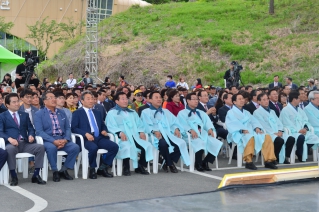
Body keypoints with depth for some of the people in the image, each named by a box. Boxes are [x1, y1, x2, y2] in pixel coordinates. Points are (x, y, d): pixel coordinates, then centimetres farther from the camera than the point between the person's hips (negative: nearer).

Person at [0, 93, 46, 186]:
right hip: (11, 143, -4)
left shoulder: (24, 115, 23)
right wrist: (9, 138, -21)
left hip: (25, 143, 4)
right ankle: (14, 177, -25)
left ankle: (36, 175, -16)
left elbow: (30, 129, 17)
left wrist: (31, 135, -7)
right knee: (10, 149, -40)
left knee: (40, 147, -23)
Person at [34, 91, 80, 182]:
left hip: (62, 139, 4)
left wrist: (65, 140, -9)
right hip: (48, 140, -4)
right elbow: (39, 131, -9)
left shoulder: (61, 112, 17)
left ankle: (63, 170, -4)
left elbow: (68, 128, 12)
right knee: (52, 147, -37)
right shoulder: (39, 114, 1)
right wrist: (54, 141, -21)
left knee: (75, 147, -22)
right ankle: (55, 171, -15)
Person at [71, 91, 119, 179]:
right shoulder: (77, 113, 8)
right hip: (86, 139, -6)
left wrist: (104, 130, 6)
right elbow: (73, 128, -3)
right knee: (93, 148, -38)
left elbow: (103, 125, 31)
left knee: (114, 146, -19)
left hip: (99, 138, 6)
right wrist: (86, 134, -18)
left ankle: (102, 168, -5)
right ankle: (92, 170, -14)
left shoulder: (96, 112, 26)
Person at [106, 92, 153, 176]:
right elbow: (111, 126, -5)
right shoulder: (112, 113, 10)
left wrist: (141, 132, -2)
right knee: (127, 147, -38)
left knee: (148, 145, -21)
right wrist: (120, 133, -23)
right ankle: (126, 168, -17)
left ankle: (140, 166, -6)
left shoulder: (133, 113, 29)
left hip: (136, 137, 5)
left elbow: (139, 124, 21)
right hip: (122, 138, -5)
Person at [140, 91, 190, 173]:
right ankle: (170, 164, -16)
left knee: (181, 143, -26)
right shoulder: (146, 112, 14)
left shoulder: (166, 112, 31)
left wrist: (176, 128, -4)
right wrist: (154, 131, -22)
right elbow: (146, 125, -3)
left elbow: (174, 122, 19)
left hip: (169, 134, 5)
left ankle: (167, 163, -11)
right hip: (156, 136, -5)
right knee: (163, 143, -40)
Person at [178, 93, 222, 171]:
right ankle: (198, 164, -15)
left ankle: (205, 162, -5)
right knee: (200, 144, -38)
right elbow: (182, 124, -7)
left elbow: (207, 122, 15)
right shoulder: (182, 113, 12)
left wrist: (210, 129, -8)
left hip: (203, 134, 6)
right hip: (191, 135, -5)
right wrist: (190, 130, -24)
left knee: (217, 144, -20)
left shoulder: (201, 113, 31)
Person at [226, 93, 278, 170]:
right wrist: (242, 130, -24)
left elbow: (254, 121, 16)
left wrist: (257, 128, -7)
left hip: (251, 132, 6)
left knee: (267, 137, -19)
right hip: (238, 134, -6)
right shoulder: (231, 113, 9)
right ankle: (248, 162, -37)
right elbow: (233, 124, -8)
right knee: (250, 138, -40)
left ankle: (268, 161, -21)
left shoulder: (246, 112, 30)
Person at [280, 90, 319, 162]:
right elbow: (287, 125, -12)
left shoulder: (300, 110, 22)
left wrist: (305, 128, -7)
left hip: (303, 131, 7)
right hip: (292, 132, -7)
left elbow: (306, 121, 16)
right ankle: (300, 155, -14)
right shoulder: (285, 110, -4)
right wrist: (298, 130, -20)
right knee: (301, 137, -37)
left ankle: (302, 151, -2)